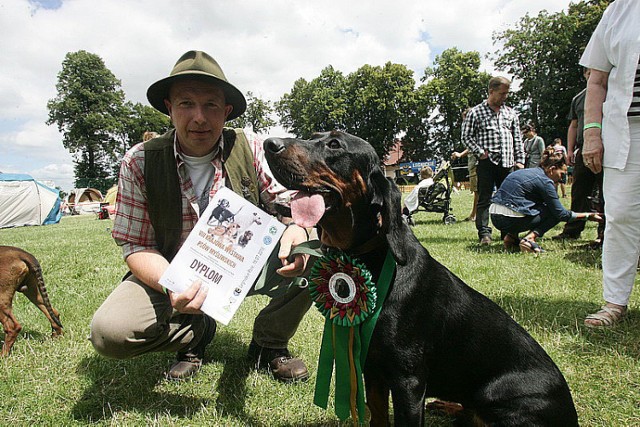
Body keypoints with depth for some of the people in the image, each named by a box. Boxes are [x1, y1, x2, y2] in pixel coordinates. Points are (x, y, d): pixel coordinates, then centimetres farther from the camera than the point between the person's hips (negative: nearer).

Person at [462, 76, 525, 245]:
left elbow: (517, 139, 19)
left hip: (507, 162, 5)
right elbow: (466, 136, 0)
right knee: (485, 199, -5)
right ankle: (484, 233, -2)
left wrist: (520, 160, 11)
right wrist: (480, 152, -10)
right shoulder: (476, 112, 3)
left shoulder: (510, 113, 18)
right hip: (487, 162, -4)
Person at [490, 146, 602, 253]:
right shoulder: (544, 181, -7)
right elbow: (561, 214, -3)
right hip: (510, 220, -8)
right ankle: (529, 238, -8)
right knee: (554, 212, 8)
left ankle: (512, 235, 14)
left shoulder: (527, 171, 18)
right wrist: (587, 216, 10)